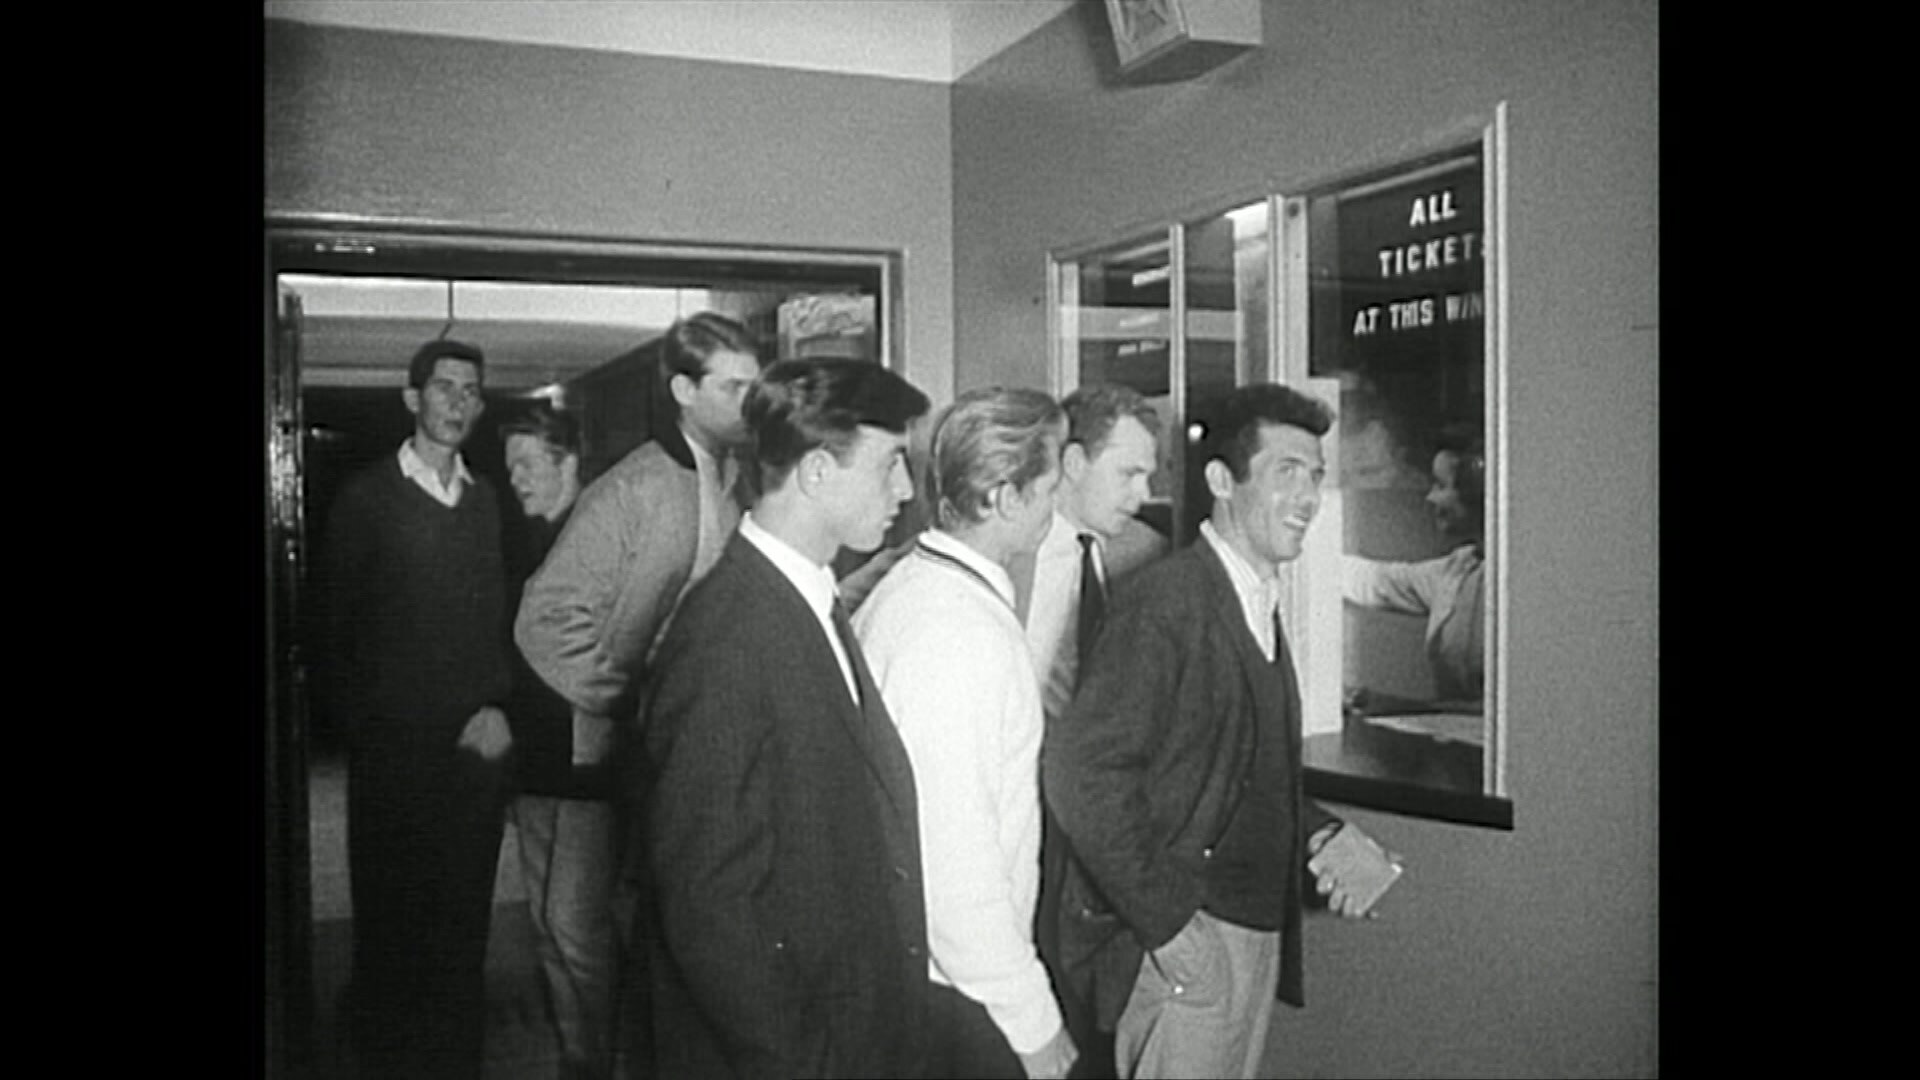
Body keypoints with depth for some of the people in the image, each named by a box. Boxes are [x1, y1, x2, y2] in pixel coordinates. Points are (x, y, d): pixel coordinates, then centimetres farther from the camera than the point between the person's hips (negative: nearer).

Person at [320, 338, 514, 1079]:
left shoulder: (487, 503, 9)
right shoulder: (366, 498, -1)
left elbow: (500, 620, 10)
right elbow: (343, 628, 3)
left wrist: (497, 705, -4)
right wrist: (365, 729, -1)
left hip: (477, 744, 3)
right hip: (393, 749, -3)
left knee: (465, 918, 8)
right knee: (391, 922, 5)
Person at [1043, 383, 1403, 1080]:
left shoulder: (1259, 604, 12)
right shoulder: (1165, 599, -16)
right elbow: (1080, 769, -22)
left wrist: (1323, 836, 2)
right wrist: (1168, 923, -20)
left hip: (1258, 935, 8)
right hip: (1185, 944, -8)